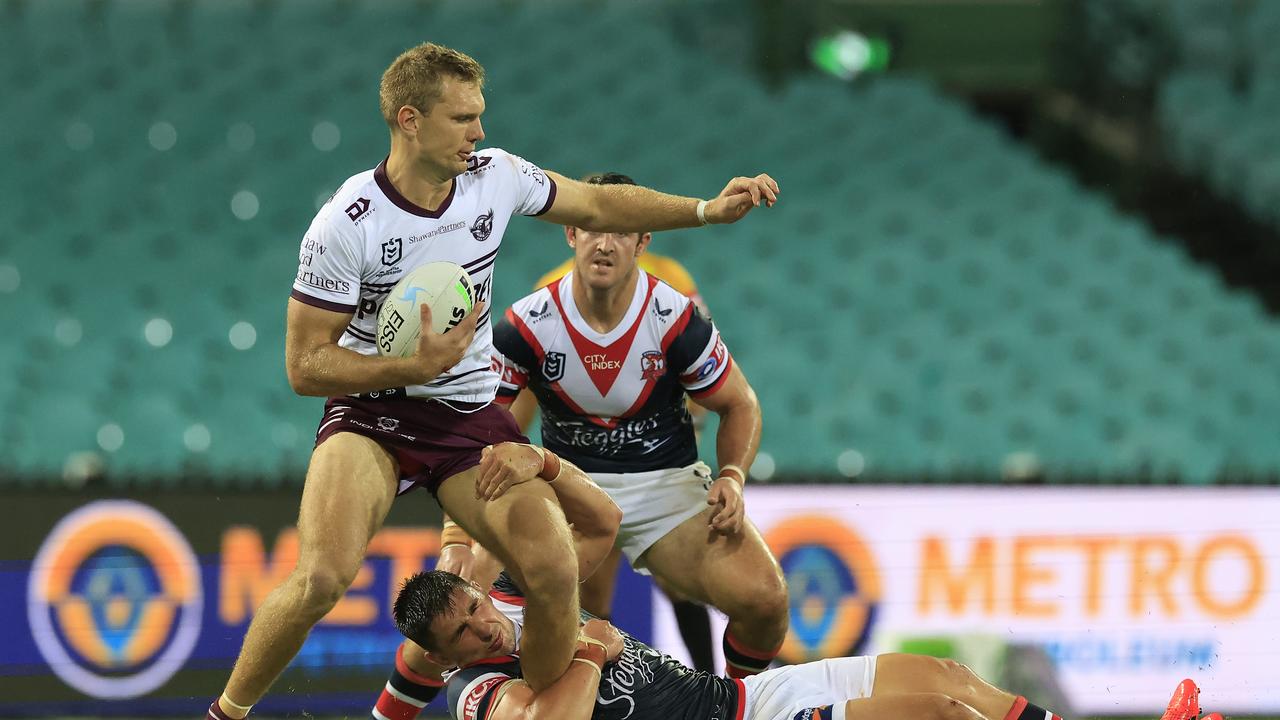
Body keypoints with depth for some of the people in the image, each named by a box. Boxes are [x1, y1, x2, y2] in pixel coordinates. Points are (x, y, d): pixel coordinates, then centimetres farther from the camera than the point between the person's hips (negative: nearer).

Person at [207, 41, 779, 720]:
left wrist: (708, 210, 6)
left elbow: (598, 206, 14)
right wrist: (417, 367, -26)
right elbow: (305, 366, -16)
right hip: (370, 413, -4)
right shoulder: (345, 225, -19)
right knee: (321, 578, -27)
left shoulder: (497, 175, -5)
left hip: (471, 415, 4)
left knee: (555, 573, -15)